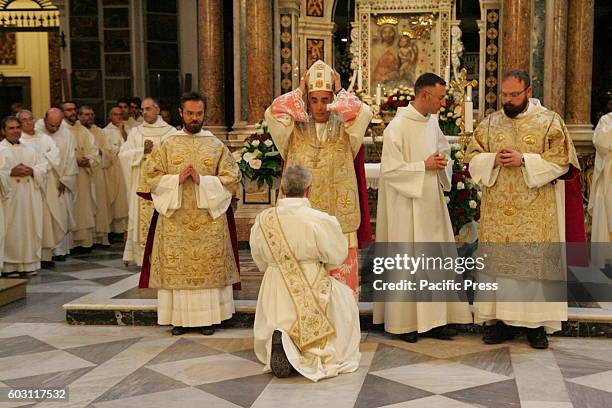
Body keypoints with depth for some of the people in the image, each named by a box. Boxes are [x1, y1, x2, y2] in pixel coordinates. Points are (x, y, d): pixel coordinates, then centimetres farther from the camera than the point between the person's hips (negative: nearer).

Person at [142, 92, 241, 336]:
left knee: (209, 266, 0)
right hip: (175, 219, 1)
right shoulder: (168, 145, 7)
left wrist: (202, 180, -13)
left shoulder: (217, 146, 6)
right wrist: (177, 179, -12)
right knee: (176, 267, 1)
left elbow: (231, 179, 0)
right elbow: (151, 178, 3)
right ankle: (179, 317, 10)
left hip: (209, 219, 0)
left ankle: (208, 316, 9)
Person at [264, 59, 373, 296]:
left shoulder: (345, 131, 7)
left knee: (341, 282, 1)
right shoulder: (295, 132, 8)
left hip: (339, 221, 0)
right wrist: (299, 91, 1)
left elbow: (364, 113, -12)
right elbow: (272, 114, -9)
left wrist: (340, 92, 2)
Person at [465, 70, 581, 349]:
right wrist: (493, 160, -11)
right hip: (497, 212, 3)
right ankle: (500, 319, 12)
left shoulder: (549, 121, 0)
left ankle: (536, 322, 7)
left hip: (536, 213, -3)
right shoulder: (489, 123, 10)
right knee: (498, 260, 4)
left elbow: (560, 161, -6)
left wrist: (523, 160, -16)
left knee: (535, 261, -2)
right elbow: (472, 158, 9)